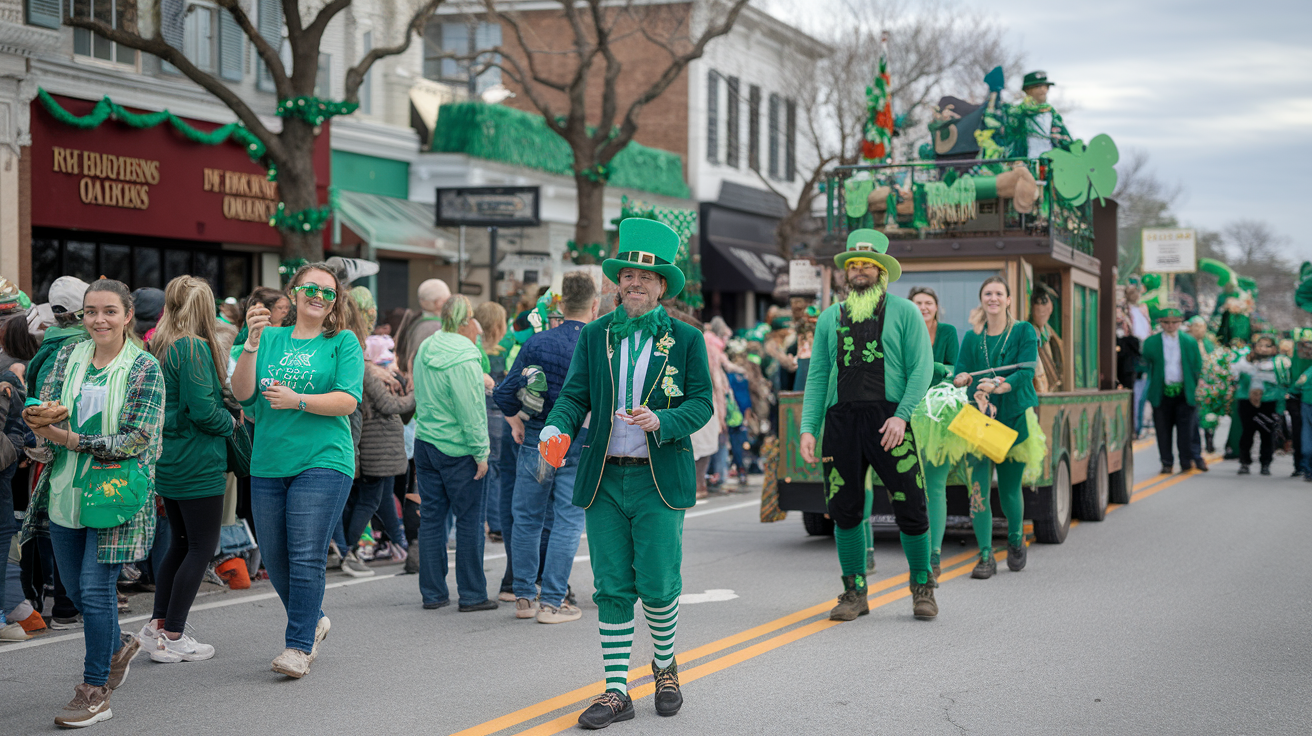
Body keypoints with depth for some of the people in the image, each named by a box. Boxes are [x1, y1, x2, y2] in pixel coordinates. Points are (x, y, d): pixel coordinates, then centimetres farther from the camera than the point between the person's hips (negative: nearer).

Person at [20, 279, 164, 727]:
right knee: (75, 588, 15)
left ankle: (95, 691, 5)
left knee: (96, 589, -7)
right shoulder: (68, 357, 8)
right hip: (64, 490, 5)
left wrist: (72, 440, -19)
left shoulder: (144, 369, -6)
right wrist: (44, 418, -22)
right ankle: (118, 645, 43)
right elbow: (41, 417, 3)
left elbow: (137, 439, -13)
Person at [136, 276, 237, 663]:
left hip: (168, 461, 9)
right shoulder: (195, 348, -17)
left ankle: (157, 625, 19)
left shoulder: (158, 347, 8)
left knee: (180, 543, 19)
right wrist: (231, 423, -4)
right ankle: (173, 637, 1)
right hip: (198, 465, -9)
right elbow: (202, 410, -23)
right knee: (202, 547, 0)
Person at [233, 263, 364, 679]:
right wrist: (252, 341, -12)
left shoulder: (343, 342, 4)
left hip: (323, 461, -4)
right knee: (274, 559, 9)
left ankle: (300, 645, -2)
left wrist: (298, 400, -18)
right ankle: (313, 621, 32)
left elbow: (348, 400, -7)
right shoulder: (271, 338, 11)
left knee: (306, 556, -11)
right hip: (269, 464, 4)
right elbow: (242, 393, 0)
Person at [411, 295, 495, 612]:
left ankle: (432, 592, 15)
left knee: (431, 517, 11)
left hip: (424, 442, 8)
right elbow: (470, 411, -19)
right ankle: (472, 594, 6)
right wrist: (481, 452, -12)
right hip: (457, 451, -8)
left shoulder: (425, 350, 8)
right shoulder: (464, 359, -18)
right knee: (469, 520, 2)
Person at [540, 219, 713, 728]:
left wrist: (661, 421, -19)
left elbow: (701, 403, 1)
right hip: (604, 477, 2)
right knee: (612, 588, 3)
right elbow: (575, 396, 6)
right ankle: (616, 692, 10)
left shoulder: (686, 339, 3)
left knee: (657, 585, -2)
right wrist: (555, 430, -15)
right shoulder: (594, 336, 9)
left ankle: (665, 667, 26)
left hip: (659, 480, -2)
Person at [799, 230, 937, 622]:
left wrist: (901, 415, -14)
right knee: (845, 511, 4)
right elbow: (817, 376, 13)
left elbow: (922, 368, -1)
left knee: (910, 508, -4)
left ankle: (922, 588, 13)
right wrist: (808, 428, 2)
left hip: (888, 418, -3)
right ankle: (854, 592, 15)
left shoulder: (904, 312, 7)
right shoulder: (830, 317, 17)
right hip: (840, 417, 3)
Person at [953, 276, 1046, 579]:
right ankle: (986, 556, -5)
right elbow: (960, 375, 4)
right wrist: (975, 392, -18)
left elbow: (1026, 372, -10)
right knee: (978, 488, -11)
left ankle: (1016, 540, 35)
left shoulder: (1024, 332, 2)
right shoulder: (972, 337, 10)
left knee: (1010, 489, 6)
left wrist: (997, 387, -26)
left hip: (1015, 417, -2)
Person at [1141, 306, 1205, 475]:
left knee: (1186, 429, -1)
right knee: (1163, 430, 3)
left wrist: (1194, 388, 6)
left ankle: (1188, 460, 12)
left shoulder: (1189, 342, 7)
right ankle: (1167, 463, 12)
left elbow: (1197, 367, 11)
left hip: (1184, 392, 0)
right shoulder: (1150, 343, 4)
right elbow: (1145, 366, 5)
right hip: (1161, 393, 0)